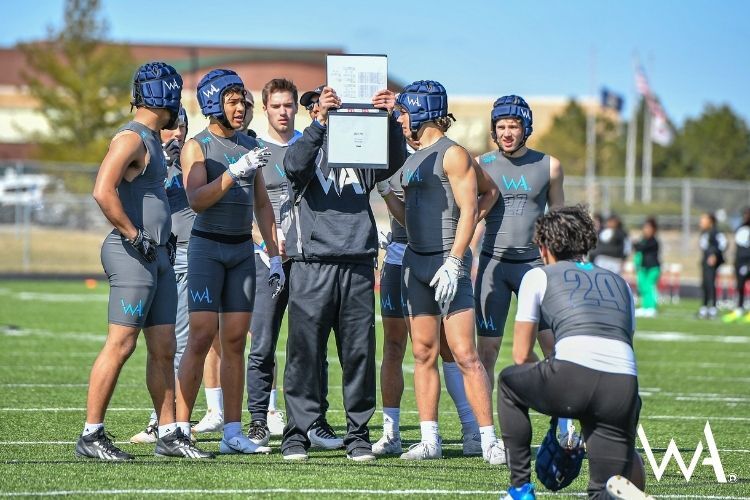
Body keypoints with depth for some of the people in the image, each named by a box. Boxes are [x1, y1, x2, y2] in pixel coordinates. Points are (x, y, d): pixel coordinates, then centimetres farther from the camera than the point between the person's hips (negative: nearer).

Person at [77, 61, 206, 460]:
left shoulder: (151, 140, 18)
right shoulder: (131, 139, -13)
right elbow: (103, 192, -24)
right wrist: (134, 236, -17)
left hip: (157, 255, 10)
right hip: (133, 256, -10)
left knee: (163, 348, 10)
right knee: (121, 345, -9)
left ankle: (169, 434, 14)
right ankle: (91, 435, -5)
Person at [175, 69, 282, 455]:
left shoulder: (250, 146, 14)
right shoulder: (197, 147, -3)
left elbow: (262, 205, 18)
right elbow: (197, 200, -16)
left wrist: (274, 256, 13)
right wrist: (235, 171, -25)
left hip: (242, 249, 5)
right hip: (207, 246, -5)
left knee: (235, 341, 4)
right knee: (201, 337, -11)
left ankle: (232, 434, 5)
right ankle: (180, 429, -9)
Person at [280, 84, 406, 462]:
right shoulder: (307, 146, 8)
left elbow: (395, 160, -1)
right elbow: (295, 165, -15)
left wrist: (388, 119, -17)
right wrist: (321, 122, -27)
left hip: (358, 265, 3)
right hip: (312, 264, -3)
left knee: (360, 352, 2)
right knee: (305, 352, -4)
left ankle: (358, 434, 9)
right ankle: (297, 434, 1)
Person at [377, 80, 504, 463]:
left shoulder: (452, 154, -8)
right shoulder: (412, 159, 17)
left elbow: (469, 210, -14)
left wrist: (453, 262, -20)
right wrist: (384, 190, 11)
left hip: (447, 261, -8)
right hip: (415, 261, 8)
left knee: (464, 355, -12)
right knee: (423, 353, 7)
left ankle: (489, 440, -11)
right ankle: (429, 440, 10)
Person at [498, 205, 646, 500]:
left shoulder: (538, 276, 22)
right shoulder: (619, 283, 32)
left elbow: (521, 355, 23)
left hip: (573, 376, -3)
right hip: (624, 386, 3)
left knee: (510, 382, 32)